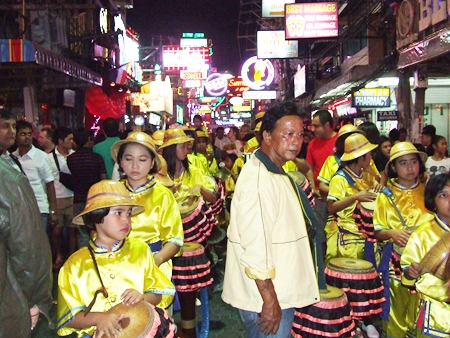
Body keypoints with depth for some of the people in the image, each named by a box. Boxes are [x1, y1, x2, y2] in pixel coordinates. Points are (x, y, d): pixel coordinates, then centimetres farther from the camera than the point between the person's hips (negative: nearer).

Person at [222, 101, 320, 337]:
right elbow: (254, 245, -28)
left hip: (281, 292, 10)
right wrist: (270, 300, -25)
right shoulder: (258, 178, -22)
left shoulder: (277, 173, 12)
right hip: (267, 296, -10)